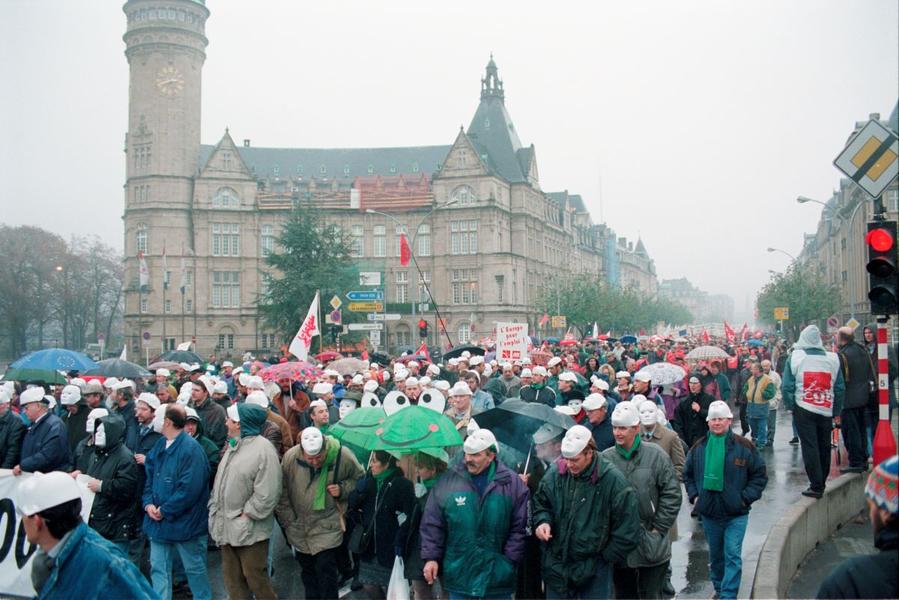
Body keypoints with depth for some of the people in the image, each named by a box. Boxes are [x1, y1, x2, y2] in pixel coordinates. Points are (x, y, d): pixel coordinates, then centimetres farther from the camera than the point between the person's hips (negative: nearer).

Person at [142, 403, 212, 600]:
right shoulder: (160, 445, 5)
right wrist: (148, 504, -5)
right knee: (158, 568, 12)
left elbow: (190, 489, -24)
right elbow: (150, 477, 11)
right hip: (159, 521, 7)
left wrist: (165, 511, -19)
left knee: (195, 568, 10)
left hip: (185, 522, -7)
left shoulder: (191, 449, -19)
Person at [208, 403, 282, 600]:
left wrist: (246, 514, -17)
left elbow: (266, 494, -21)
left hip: (249, 529, -8)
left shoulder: (263, 449, -17)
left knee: (255, 578, 1)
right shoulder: (232, 446, 12)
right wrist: (215, 508, 9)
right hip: (227, 527, 8)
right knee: (232, 579, 16)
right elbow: (220, 481, 19)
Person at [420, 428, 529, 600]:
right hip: (459, 575, 1)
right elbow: (432, 524, 3)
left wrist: (510, 559, -5)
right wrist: (431, 557, -2)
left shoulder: (511, 483, -3)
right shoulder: (448, 481, -1)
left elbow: (519, 528, 1)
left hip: (498, 578, 0)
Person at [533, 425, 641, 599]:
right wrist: (543, 522, -8)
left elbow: (627, 531, -10)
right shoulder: (555, 472, -5)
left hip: (594, 571, -3)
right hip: (556, 564, 3)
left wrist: (604, 558, -4)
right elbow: (541, 503, 12)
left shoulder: (613, 481, -16)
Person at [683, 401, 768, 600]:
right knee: (715, 555, 17)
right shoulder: (699, 448, 2)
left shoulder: (744, 447, -7)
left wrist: (745, 498, -8)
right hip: (709, 513, 3)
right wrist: (694, 496, 3)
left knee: (733, 555, -7)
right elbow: (688, 475, 15)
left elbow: (760, 475, 0)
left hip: (736, 514, -3)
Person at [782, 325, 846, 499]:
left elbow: (787, 386, -6)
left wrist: (790, 406, 8)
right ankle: (821, 483, 25)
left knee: (809, 447, 0)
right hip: (826, 411, 3)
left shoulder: (794, 357, -6)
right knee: (824, 447, 14)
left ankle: (816, 486, -2)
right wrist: (837, 412, 12)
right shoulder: (832, 359, 2)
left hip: (803, 410, -3)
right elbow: (840, 388, 5)